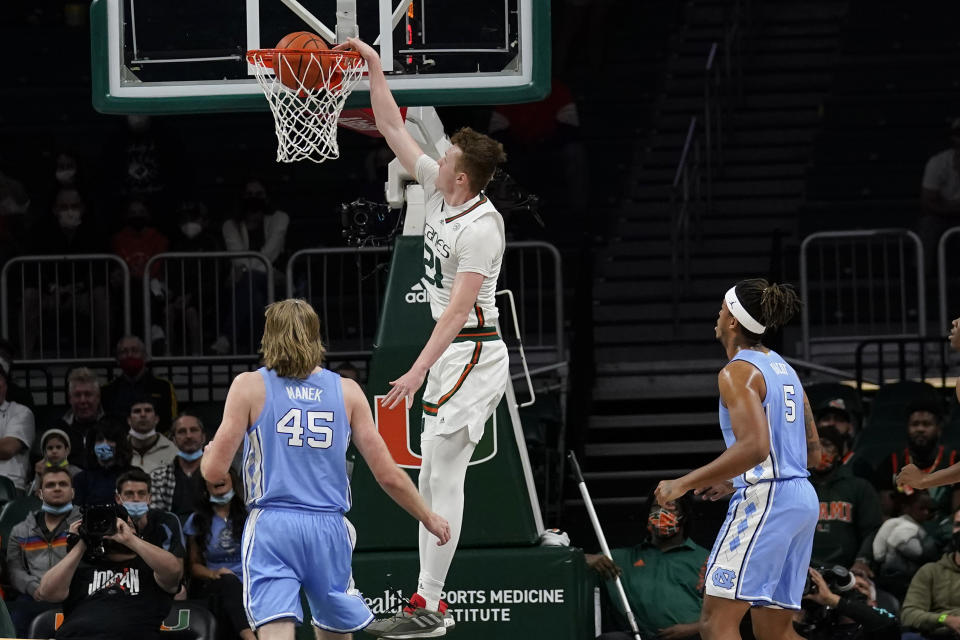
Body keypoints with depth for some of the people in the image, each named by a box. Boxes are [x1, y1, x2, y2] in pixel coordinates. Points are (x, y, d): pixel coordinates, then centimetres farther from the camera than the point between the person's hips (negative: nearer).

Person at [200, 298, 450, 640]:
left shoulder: (250, 386, 2)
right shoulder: (347, 391, 9)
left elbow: (214, 472, -2)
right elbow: (388, 475, 8)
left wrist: (208, 453, 23)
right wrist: (429, 518, 24)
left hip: (272, 527, -3)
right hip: (329, 531, 3)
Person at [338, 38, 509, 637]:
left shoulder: (482, 227, -20)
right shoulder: (441, 190, 5)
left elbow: (459, 309, -24)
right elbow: (394, 129, 15)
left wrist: (417, 372, -28)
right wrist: (374, 67, 13)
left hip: (475, 356, -10)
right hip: (452, 356, 10)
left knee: (444, 475, -12)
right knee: (432, 477, 9)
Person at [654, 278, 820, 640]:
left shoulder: (738, 372, -10)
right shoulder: (783, 369, 17)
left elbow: (754, 447, -23)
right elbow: (811, 453, 22)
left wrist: (685, 483, -17)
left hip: (764, 501, -9)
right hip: (802, 498, 9)